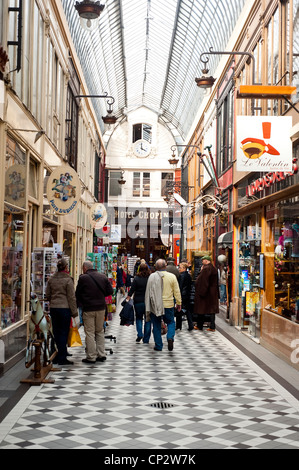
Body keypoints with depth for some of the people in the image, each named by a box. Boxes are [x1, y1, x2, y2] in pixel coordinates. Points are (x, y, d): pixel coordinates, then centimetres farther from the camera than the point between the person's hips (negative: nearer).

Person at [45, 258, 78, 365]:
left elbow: (47, 295, 12)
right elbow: (71, 297, -9)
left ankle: (57, 356, 17)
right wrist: (74, 311, -3)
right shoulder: (68, 280, -10)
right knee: (63, 332, 0)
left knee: (56, 332, 12)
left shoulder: (51, 279, 6)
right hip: (64, 308, -5)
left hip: (53, 308, 5)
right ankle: (62, 358, 2)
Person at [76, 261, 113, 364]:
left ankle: (91, 357, 3)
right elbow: (110, 291, 6)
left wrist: (82, 303, 17)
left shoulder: (83, 278, -9)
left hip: (88, 309, -4)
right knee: (100, 331, 16)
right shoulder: (103, 277, 4)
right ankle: (101, 354, 17)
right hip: (101, 308, 5)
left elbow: (77, 294, -1)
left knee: (89, 333, 1)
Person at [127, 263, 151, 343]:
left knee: (139, 318, 17)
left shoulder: (136, 278, -8)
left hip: (138, 301, -1)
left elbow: (132, 290, -7)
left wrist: (128, 299, 0)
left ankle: (139, 334, 0)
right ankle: (146, 339, 10)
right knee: (147, 319, 8)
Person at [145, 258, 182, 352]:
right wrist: (179, 303, 10)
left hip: (155, 305, 0)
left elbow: (148, 292, 1)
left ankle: (158, 346, 13)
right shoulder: (172, 276, -4)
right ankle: (170, 338, -9)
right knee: (171, 322, 17)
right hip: (168, 305, 0)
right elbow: (177, 291, -1)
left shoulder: (152, 277, -4)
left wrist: (147, 306, 10)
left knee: (156, 325, 11)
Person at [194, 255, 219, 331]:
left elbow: (203, 281, -22)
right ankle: (212, 327, 5)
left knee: (201, 309, 4)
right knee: (212, 309, 7)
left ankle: (200, 326, 12)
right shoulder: (214, 269, 10)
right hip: (213, 293, 8)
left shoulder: (205, 269, -16)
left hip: (204, 291, -8)